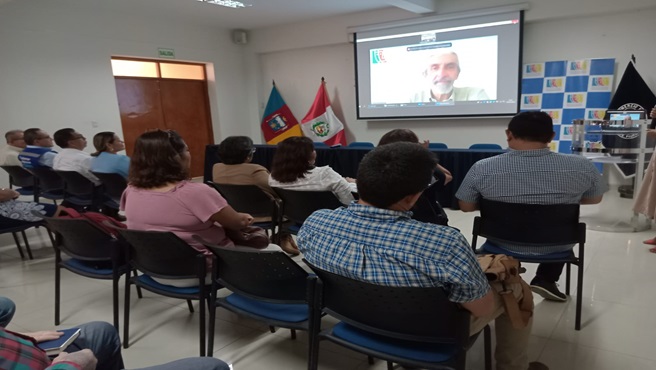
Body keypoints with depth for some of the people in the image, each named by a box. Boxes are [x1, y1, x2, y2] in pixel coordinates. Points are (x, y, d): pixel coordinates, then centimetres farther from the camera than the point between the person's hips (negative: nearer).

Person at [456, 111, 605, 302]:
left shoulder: (482, 168, -21)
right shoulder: (582, 166, -18)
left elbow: (466, 206, -7)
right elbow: (594, 199, 1)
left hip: (503, 245, 0)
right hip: (556, 246, 0)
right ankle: (546, 280, 25)